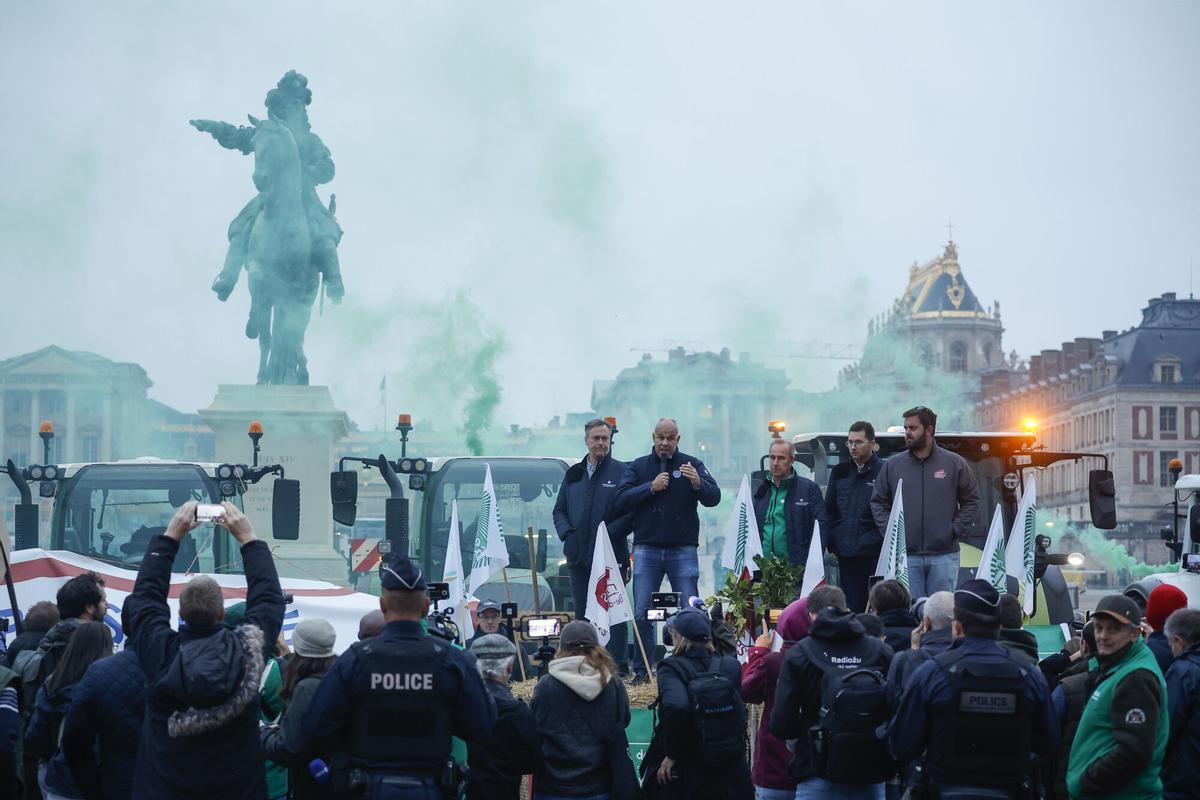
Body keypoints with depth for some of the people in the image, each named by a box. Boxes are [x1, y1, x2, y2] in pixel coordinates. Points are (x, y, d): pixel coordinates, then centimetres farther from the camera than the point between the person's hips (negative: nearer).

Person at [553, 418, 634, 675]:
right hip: (579, 557, 5)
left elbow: (632, 511, -8)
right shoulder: (573, 475, 16)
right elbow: (559, 510, 18)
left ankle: (618, 668, -3)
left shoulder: (622, 473, -1)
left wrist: (610, 534, -17)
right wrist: (567, 533, 0)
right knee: (582, 615, 9)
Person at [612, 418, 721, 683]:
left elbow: (713, 498, -7)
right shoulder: (638, 467, 9)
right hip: (647, 549, 1)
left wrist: (697, 483, -27)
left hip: (683, 550, -1)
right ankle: (642, 671, 4)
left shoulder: (692, 465, 6)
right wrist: (650, 488, -14)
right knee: (642, 613, -2)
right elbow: (619, 502, -2)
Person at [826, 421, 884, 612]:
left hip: (873, 554, -5)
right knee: (850, 609, 5)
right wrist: (833, 541, 8)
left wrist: (879, 539, -10)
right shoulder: (840, 472, 14)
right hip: (845, 554, 5)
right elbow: (829, 510, 19)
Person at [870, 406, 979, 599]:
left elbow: (971, 502, 8)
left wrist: (956, 531, -3)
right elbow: (878, 502, 12)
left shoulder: (955, 463, 5)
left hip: (944, 555, -1)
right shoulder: (892, 465, 8)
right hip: (906, 555, 1)